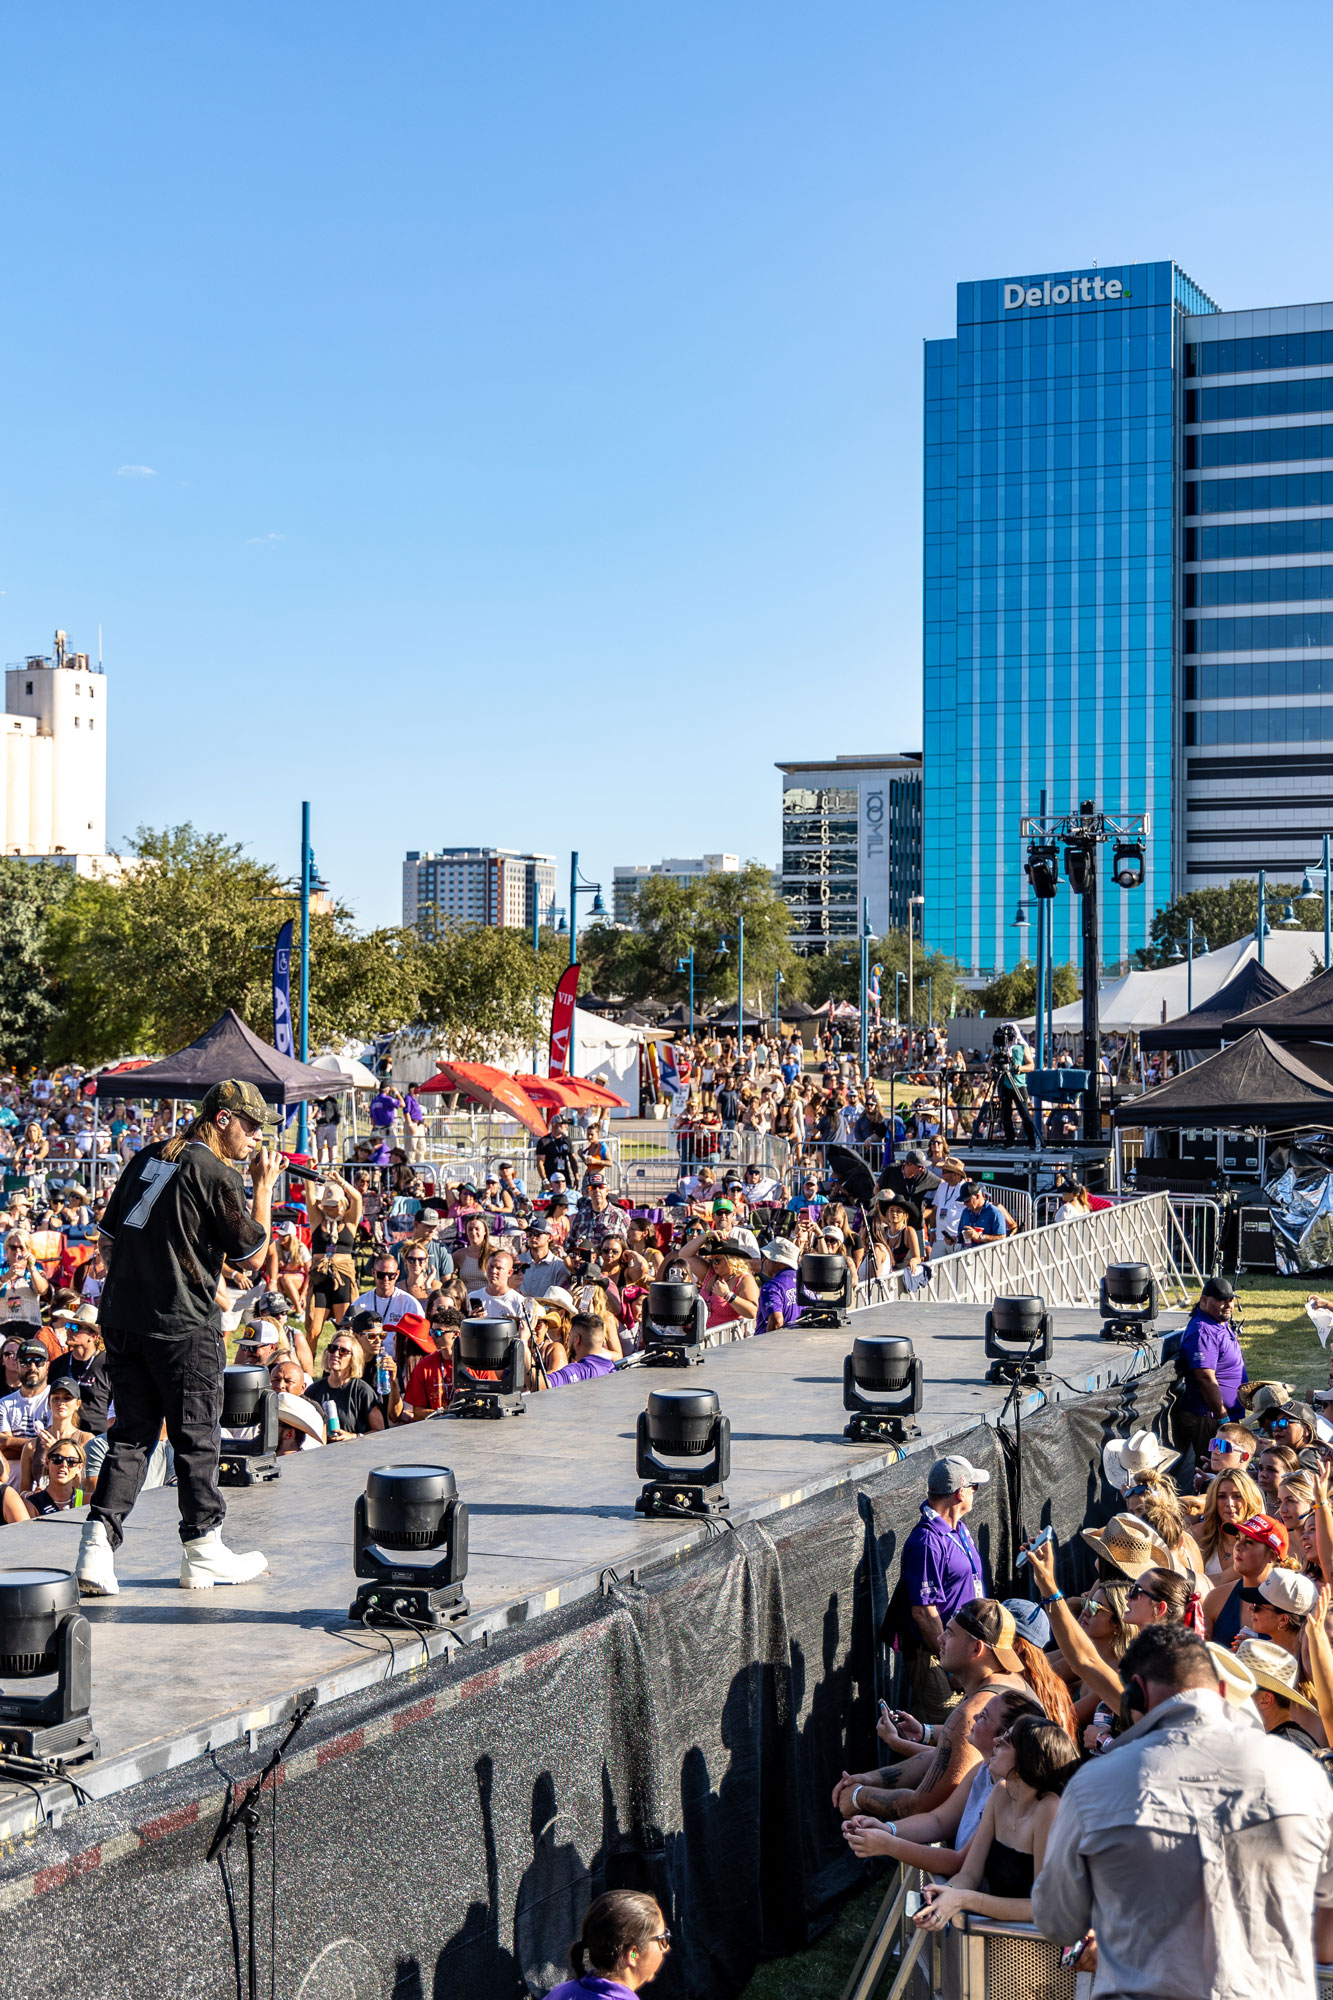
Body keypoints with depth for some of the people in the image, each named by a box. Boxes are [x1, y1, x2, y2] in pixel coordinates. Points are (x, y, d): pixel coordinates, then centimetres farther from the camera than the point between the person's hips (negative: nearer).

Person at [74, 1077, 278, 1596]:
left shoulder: (146, 1158, 12)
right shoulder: (217, 1174, -10)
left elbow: (110, 1235, 16)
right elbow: (253, 1256, -5)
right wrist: (264, 1187, 2)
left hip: (121, 1318, 7)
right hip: (183, 1325, -7)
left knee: (131, 1432, 11)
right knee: (196, 1436, 6)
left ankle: (97, 1545, -1)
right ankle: (203, 1552, 15)